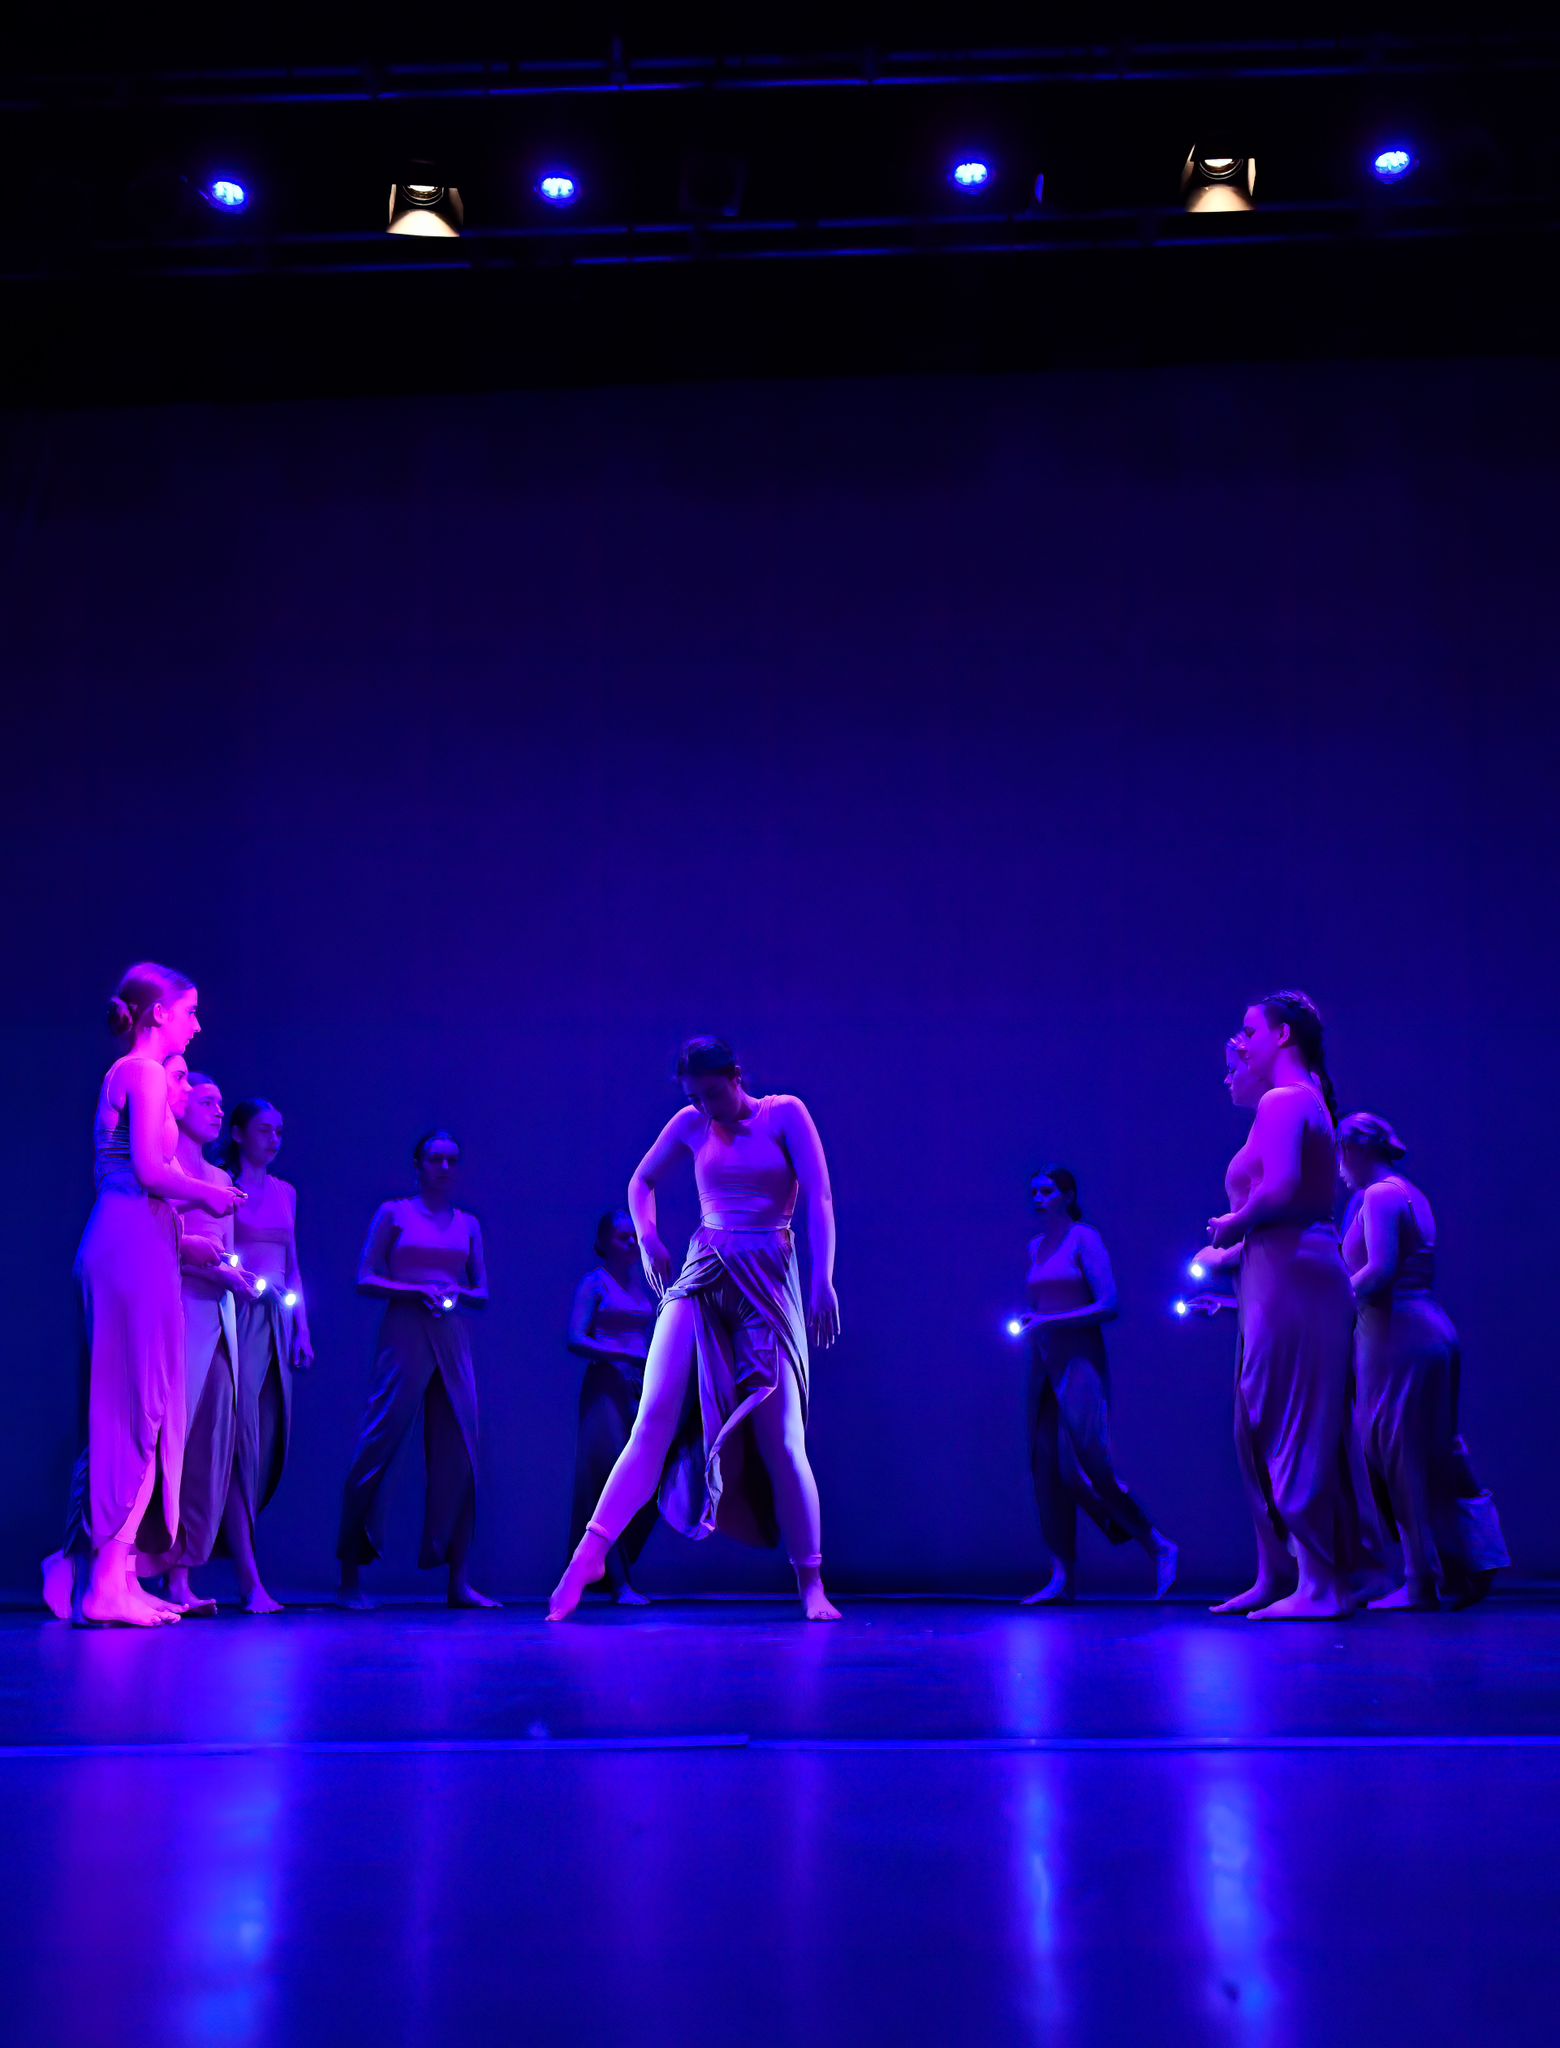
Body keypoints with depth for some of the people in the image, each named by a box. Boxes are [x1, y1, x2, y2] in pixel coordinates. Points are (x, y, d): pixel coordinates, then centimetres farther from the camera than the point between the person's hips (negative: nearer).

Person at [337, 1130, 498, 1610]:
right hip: (405, 1333, -4)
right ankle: (351, 1576, 1)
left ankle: (460, 1581, 1)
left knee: (457, 1453, -1)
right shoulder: (393, 1214, 6)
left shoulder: (468, 1225, 17)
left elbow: (483, 1293, 15)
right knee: (379, 1446, -7)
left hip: (452, 1339, 4)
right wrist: (416, 1291, -12)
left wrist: (459, 1293, -7)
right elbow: (365, 1281, 1)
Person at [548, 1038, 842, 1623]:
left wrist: (823, 1281, -16)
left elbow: (819, 1200, -7)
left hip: (769, 1287, -3)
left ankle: (812, 1585, 3)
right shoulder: (690, 1124, 10)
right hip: (701, 1280, 3)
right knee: (655, 1419, -11)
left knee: (779, 1439, -6)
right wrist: (647, 1239, 5)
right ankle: (590, 1552, -17)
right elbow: (641, 1181, 24)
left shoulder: (785, 1114, 0)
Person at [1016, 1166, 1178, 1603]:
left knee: (1090, 1461, -15)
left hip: (1079, 1359, -7)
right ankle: (1062, 1576, 2)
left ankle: (1159, 1547, 3)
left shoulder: (1084, 1239, -3)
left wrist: (1050, 1321, -13)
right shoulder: (1035, 1247, 17)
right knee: (1048, 1466, 0)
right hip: (1044, 1363, 7)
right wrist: (1029, 1321, 5)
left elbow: (1108, 1306, -11)